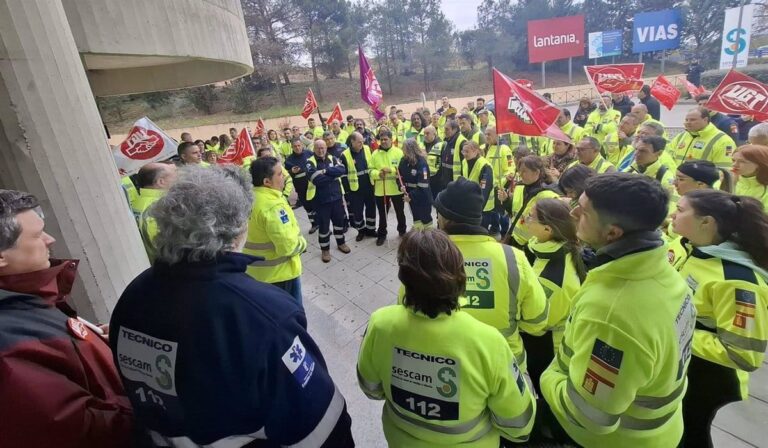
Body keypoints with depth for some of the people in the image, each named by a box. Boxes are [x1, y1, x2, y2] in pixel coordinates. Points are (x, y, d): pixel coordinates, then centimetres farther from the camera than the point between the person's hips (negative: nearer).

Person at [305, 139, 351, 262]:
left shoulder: (333, 159, 4)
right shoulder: (310, 162, -8)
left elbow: (342, 169, -16)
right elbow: (317, 179, -23)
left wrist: (325, 171, -23)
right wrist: (334, 175, -14)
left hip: (336, 197, 4)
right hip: (320, 200, -4)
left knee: (339, 221, 17)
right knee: (323, 225, 6)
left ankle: (341, 243, 38)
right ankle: (325, 249, 23)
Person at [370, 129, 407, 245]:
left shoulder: (398, 152, -4)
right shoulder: (375, 154, 1)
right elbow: (370, 171, 0)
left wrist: (391, 170, -25)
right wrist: (378, 173, -20)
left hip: (396, 188, -1)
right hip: (380, 189, 1)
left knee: (400, 212, 16)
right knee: (382, 214, 12)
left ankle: (402, 231, 38)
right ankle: (381, 234, 28)